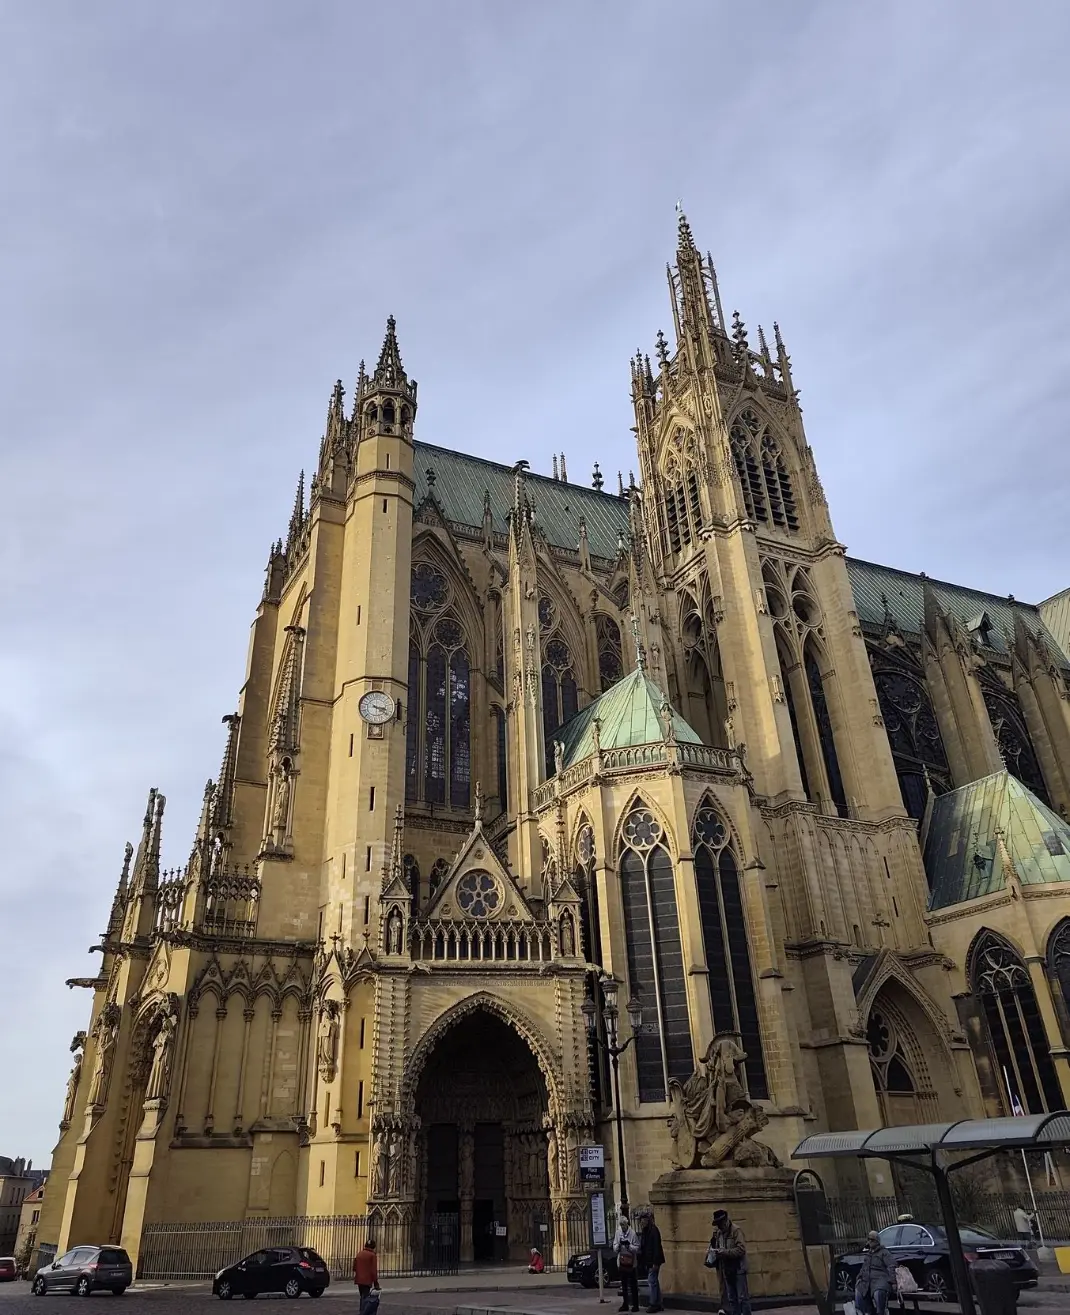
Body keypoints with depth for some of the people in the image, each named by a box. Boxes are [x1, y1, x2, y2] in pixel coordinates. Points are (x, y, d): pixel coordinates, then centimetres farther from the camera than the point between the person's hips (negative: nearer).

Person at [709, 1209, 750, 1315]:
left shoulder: (736, 1231, -13)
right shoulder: (718, 1232, 8)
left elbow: (741, 1249, -21)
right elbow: (715, 1246, 21)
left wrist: (724, 1252, -24)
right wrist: (714, 1249, -1)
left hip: (738, 1269, -7)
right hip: (726, 1270, 7)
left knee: (742, 1297, -2)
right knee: (731, 1298, 12)